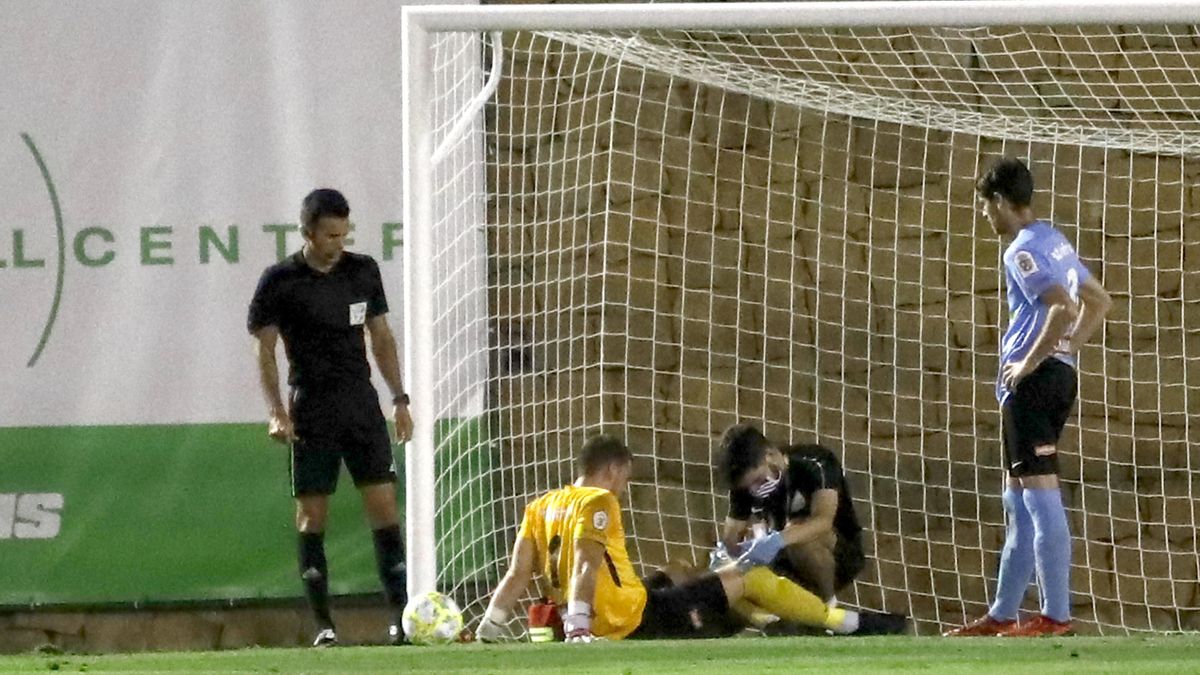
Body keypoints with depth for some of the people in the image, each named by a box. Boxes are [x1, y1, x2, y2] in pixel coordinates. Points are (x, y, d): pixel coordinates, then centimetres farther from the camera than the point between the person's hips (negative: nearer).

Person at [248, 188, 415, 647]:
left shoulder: (363, 272, 7)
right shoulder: (279, 282, -4)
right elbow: (264, 351, -2)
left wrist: (399, 398, 10)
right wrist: (276, 411, -12)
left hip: (361, 403, 3)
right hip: (311, 409, -3)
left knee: (383, 503, -6)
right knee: (312, 513, -2)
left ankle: (400, 617, -7)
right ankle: (323, 624, 2)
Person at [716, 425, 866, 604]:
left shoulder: (816, 463, -22)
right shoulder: (747, 483, -6)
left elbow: (824, 520, -38)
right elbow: (730, 536, -6)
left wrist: (777, 541, -53)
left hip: (842, 554, -6)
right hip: (790, 566, 6)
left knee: (800, 538, -35)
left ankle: (826, 604, -13)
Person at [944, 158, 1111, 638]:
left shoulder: (1024, 251, -13)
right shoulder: (1054, 241, 16)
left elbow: (1062, 308, -25)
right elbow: (1098, 303, 22)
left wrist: (1029, 362, -16)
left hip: (1032, 381, -10)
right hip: (1060, 374, 10)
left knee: (1041, 496, -10)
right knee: (1020, 503, 15)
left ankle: (1056, 616, -12)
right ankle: (1002, 615, 20)